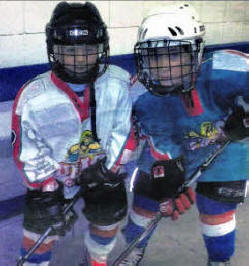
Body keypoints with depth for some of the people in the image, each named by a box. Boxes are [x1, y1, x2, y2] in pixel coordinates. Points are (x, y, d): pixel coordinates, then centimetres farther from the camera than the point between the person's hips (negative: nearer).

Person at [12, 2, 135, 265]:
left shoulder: (119, 83, -20)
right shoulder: (33, 97, -23)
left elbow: (126, 128, -8)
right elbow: (28, 154, -15)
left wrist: (110, 165, -15)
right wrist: (48, 197, -16)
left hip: (102, 171, 2)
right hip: (52, 175, -1)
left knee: (108, 216, 5)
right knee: (40, 229, -4)